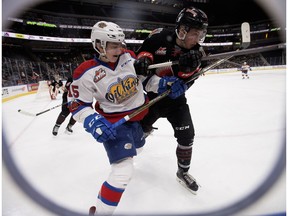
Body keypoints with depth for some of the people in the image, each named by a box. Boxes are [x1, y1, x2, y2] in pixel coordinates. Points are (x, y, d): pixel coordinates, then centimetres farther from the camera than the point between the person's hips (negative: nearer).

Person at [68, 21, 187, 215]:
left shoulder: (128, 56, -7)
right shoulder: (86, 73, -19)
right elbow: (78, 104, -11)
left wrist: (162, 83, -10)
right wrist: (93, 122, -27)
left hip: (139, 114, 7)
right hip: (114, 122, -6)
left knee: (137, 147, 31)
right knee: (123, 173, -16)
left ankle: (124, 159, 68)